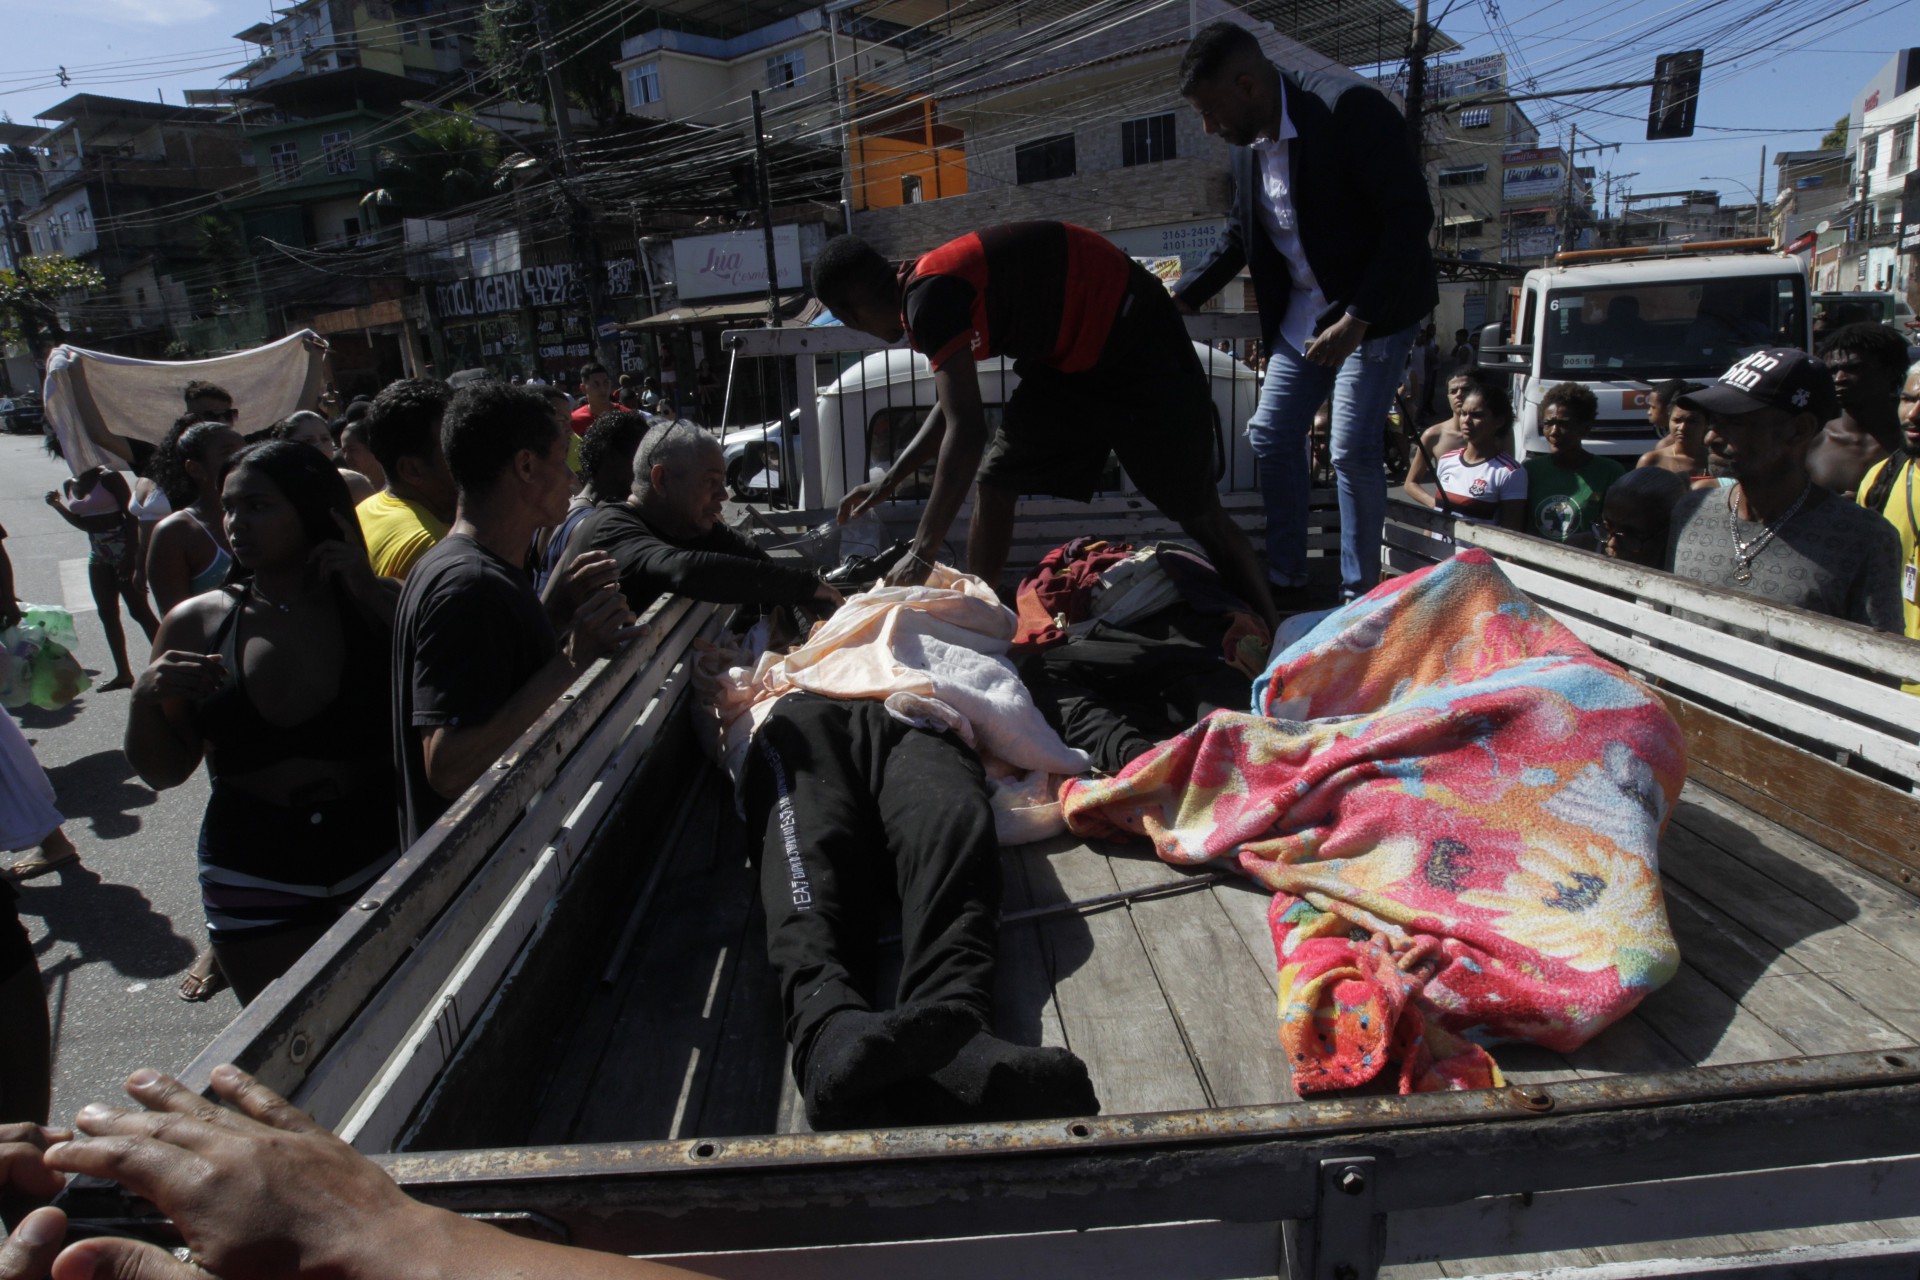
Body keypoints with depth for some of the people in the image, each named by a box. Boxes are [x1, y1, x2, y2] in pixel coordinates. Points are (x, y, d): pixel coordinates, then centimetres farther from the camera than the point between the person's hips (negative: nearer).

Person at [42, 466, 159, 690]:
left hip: (122, 548, -8)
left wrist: (130, 556, -20)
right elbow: (84, 523, 18)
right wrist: (57, 505, 4)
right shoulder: (70, 485, 9)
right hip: (97, 554, 8)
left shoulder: (108, 477, -12)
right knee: (107, 613, 10)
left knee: (139, 610, -8)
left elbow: (131, 516, -15)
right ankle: (123, 673, 17)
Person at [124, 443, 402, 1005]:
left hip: (380, 861, -1)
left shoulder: (377, 605, -5)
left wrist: (371, 595, -17)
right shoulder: (197, 622, -1)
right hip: (256, 881, 1)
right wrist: (146, 699, -15)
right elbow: (163, 772, 5)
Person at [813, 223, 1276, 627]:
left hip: (1130, 335, -9)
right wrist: (889, 481, 16)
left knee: (1199, 512, -5)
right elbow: (951, 408, 18)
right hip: (1072, 352, 10)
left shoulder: (929, 297, -23)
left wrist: (922, 554, -25)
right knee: (995, 483, 5)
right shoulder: (932, 286, 6)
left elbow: (966, 432, -30)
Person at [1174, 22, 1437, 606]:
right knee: (1271, 435, 5)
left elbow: (1411, 215, -23)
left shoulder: (1349, 107, -21)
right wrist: (1177, 300, 8)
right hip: (1302, 314, 8)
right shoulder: (1246, 143, 1)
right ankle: (1287, 584, 15)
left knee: (1352, 450, -11)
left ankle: (1360, 597, 3)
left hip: (1375, 309, -7)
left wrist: (1356, 320, -28)